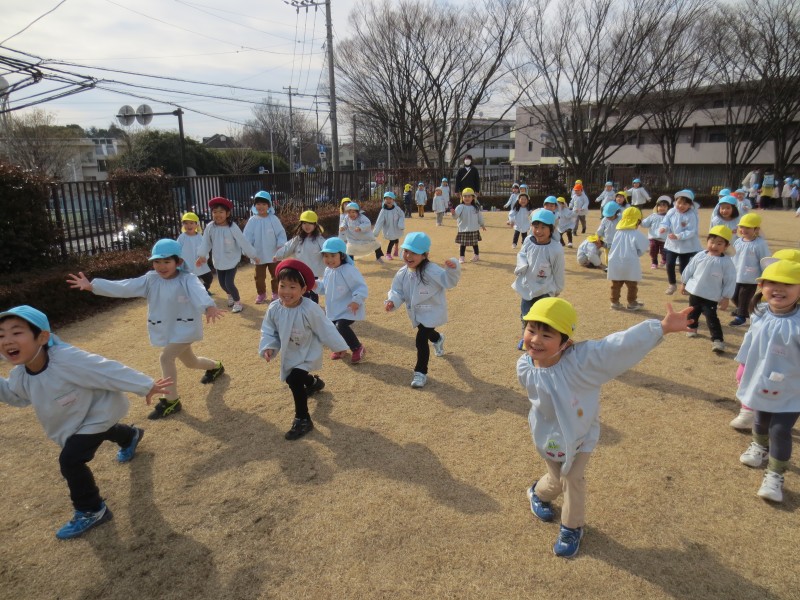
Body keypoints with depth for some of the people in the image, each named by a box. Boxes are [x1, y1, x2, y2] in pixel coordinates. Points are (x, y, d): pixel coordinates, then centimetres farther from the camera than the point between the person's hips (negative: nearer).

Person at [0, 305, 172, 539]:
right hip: (76, 416, 8)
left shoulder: (67, 360, -42)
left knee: (70, 460, -17)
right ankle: (130, 436, 73)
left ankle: (91, 510, 4)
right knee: (105, 433, 37)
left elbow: (109, 371, -36)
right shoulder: (20, 373, -17)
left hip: (98, 411, -8)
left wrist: (146, 386, -29)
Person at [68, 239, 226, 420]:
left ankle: (171, 401, -8)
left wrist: (209, 307, -66)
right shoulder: (150, 279, -4)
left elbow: (199, 292, -43)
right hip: (166, 329, 7)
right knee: (190, 362, 23)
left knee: (166, 357, -22)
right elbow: (123, 287, -10)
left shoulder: (187, 279, -21)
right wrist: (92, 285, -20)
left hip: (184, 327, -7)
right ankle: (216, 366, 55)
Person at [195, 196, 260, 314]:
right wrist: (202, 256, -13)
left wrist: (254, 255, -9)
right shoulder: (210, 227, -10)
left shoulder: (233, 227, -20)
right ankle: (230, 295, 48)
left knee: (229, 282, -10)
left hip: (232, 260, -4)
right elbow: (206, 243, -1)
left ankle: (237, 302, 15)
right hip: (219, 261, 4)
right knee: (222, 283, 15)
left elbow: (243, 242, -15)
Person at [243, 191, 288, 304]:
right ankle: (261, 294, 31)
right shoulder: (252, 220, -6)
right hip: (258, 255, 1)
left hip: (273, 254, -1)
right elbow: (247, 236, -4)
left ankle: (275, 293, 32)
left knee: (275, 275, 14)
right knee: (259, 276, 12)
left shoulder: (273, 219, -10)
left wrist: (281, 245, -19)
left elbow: (281, 233, -8)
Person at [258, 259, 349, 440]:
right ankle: (314, 382, 66)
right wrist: (268, 347, -20)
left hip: (308, 354, -6)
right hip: (290, 355, 6)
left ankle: (303, 420, -5)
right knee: (297, 377, 28)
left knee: (294, 380, -23)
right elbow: (268, 331, -3)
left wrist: (339, 347, -10)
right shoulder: (274, 309, -16)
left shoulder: (310, 309, -30)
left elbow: (325, 329, -19)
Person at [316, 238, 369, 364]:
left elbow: (361, 287, -22)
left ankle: (358, 348, 1)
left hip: (348, 310, -8)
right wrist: (317, 285, -3)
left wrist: (356, 301, -34)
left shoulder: (349, 270, -23)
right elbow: (324, 288, 16)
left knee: (341, 327, -24)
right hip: (333, 309, 8)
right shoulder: (328, 270, 3)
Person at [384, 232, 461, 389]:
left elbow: (449, 282, -30)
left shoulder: (431, 271, -28)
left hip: (432, 311, -7)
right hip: (416, 312, 7)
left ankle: (421, 372, -1)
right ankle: (438, 339, 72)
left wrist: (452, 269, -49)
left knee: (421, 339, -17)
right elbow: (397, 291, -3)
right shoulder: (402, 274, -9)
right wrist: (392, 301, -23)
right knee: (426, 331, 32)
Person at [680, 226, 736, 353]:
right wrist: (683, 283, 13)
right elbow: (689, 269, 8)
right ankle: (692, 328, 48)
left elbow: (730, 281, -10)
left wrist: (726, 298, -10)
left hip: (711, 296, -4)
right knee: (693, 312, 23)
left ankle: (718, 340, -7)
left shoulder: (727, 262, -13)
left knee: (711, 317, -10)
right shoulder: (700, 256, -4)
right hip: (694, 291, 4)